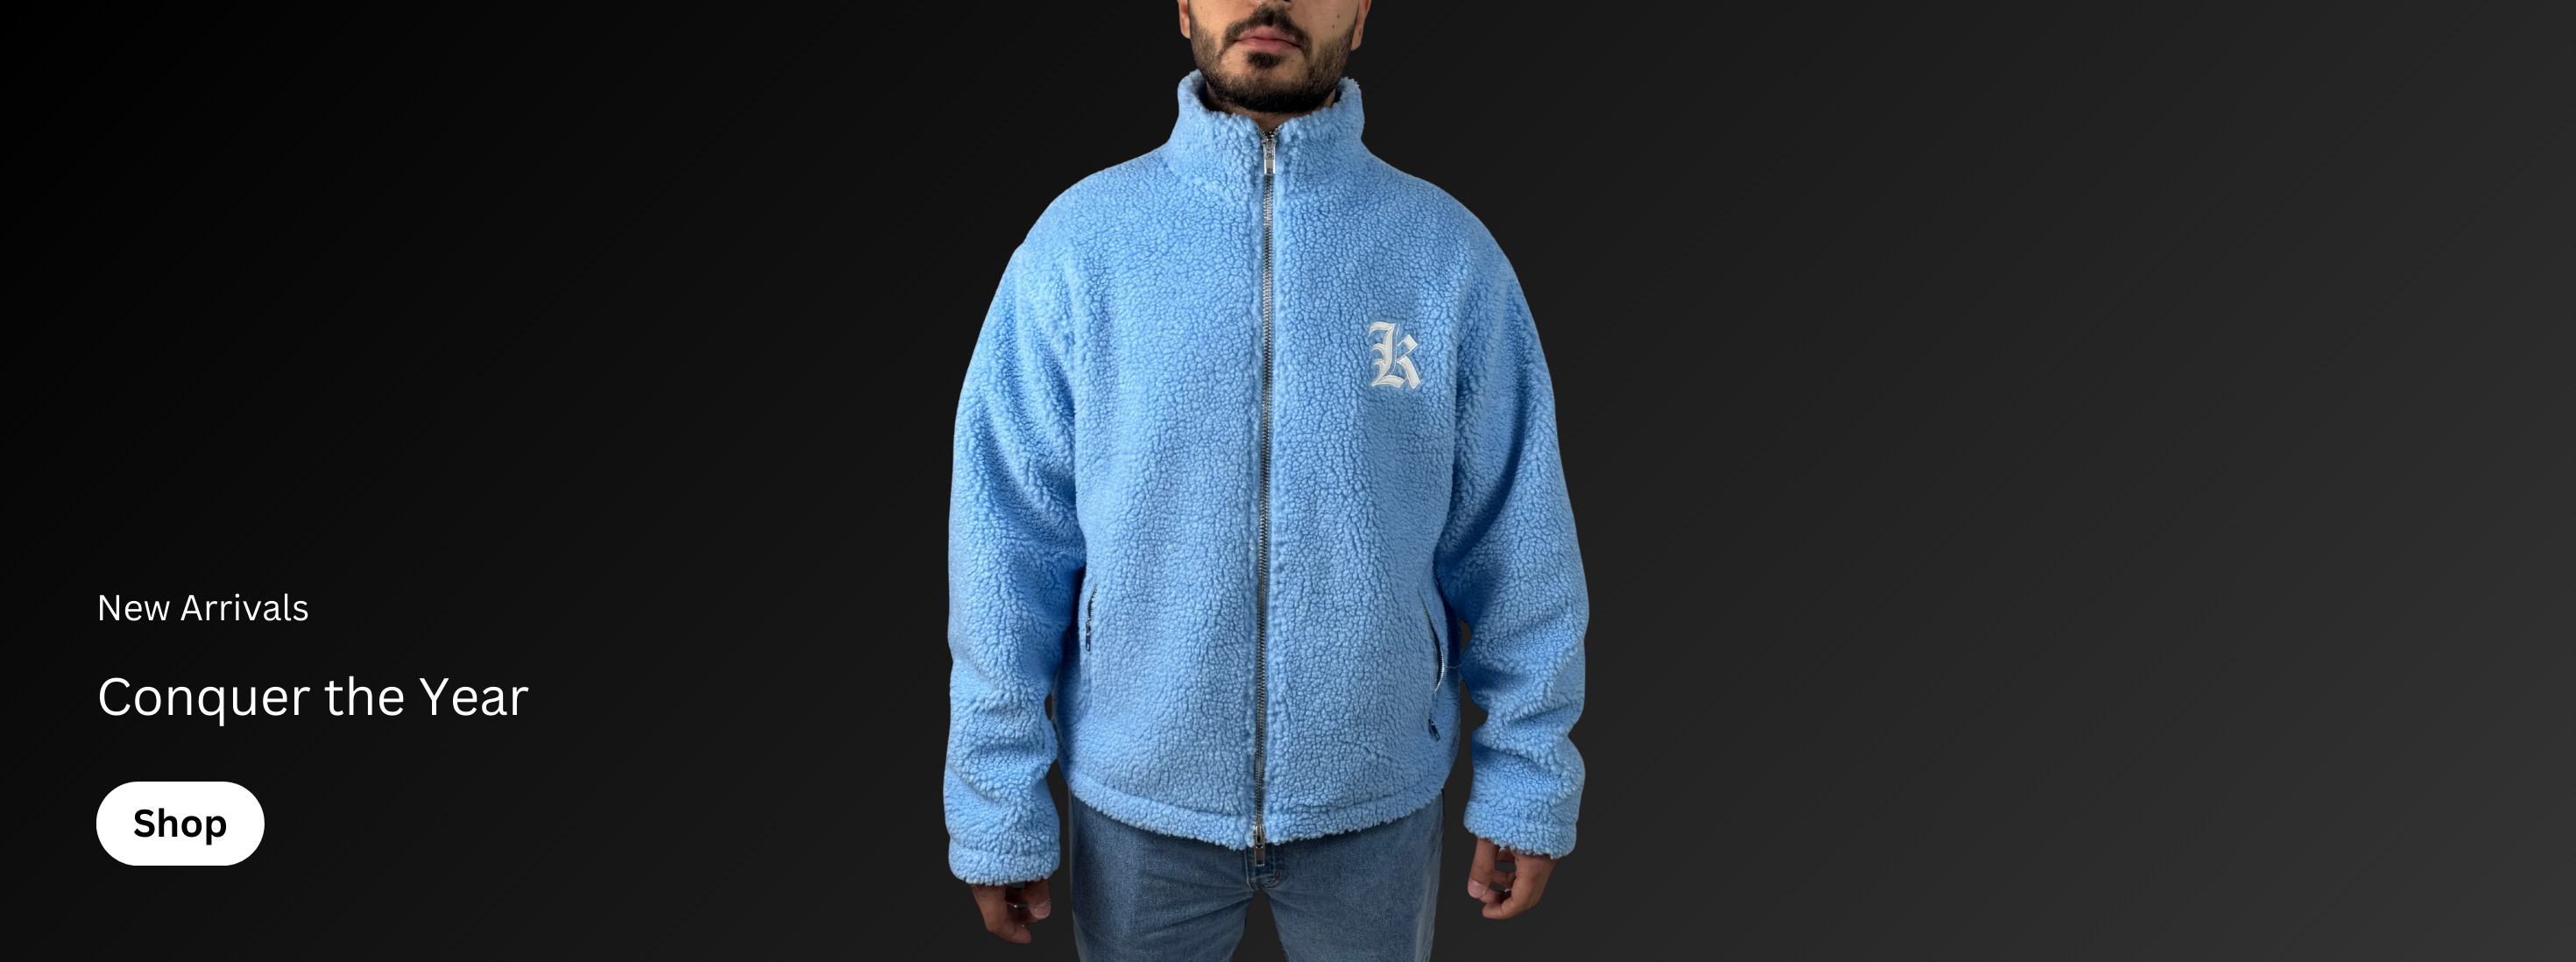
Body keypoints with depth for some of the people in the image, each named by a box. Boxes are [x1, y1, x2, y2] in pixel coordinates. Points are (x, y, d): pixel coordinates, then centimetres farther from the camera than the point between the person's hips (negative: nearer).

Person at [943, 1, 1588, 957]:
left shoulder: (1452, 253, -8)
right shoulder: (1078, 243, -9)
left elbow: (1517, 545, -2)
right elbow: (1007, 546, -6)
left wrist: (1528, 788, 0)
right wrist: (1000, 811, -4)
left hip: (1378, 799, 1)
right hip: (1136, 797, 0)